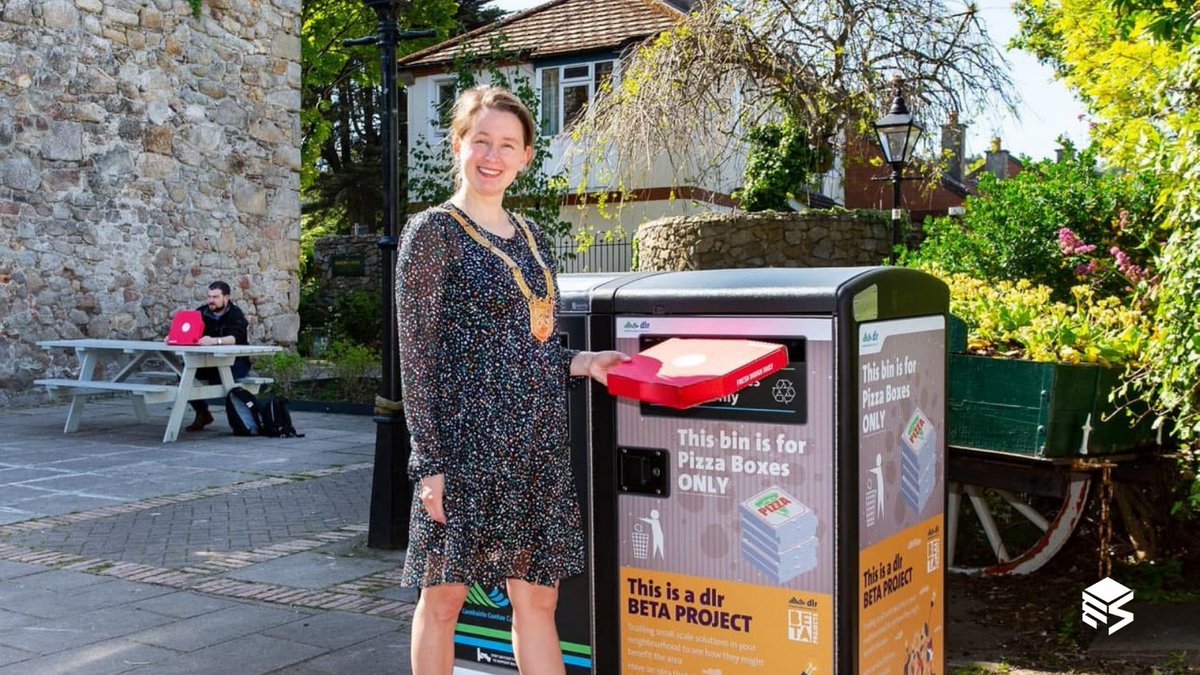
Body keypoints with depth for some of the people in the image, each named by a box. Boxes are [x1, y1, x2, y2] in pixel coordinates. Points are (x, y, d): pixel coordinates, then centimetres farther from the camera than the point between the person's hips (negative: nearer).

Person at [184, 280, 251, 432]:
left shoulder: (235, 314, -12)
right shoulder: (202, 312, 5)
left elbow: (235, 338, -31)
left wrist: (215, 341, -50)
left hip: (236, 361, -5)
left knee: (219, 373, -35)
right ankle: (202, 413, -2)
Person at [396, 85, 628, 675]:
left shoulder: (531, 239, 15)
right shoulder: (433, 232, -5)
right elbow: (416, 357, -10)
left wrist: (580, 363, 3)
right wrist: (430, 464, -14)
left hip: (537, 447, 6)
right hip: (466, 445, -6)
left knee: (538, 600, 10)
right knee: (444, 597, 6)